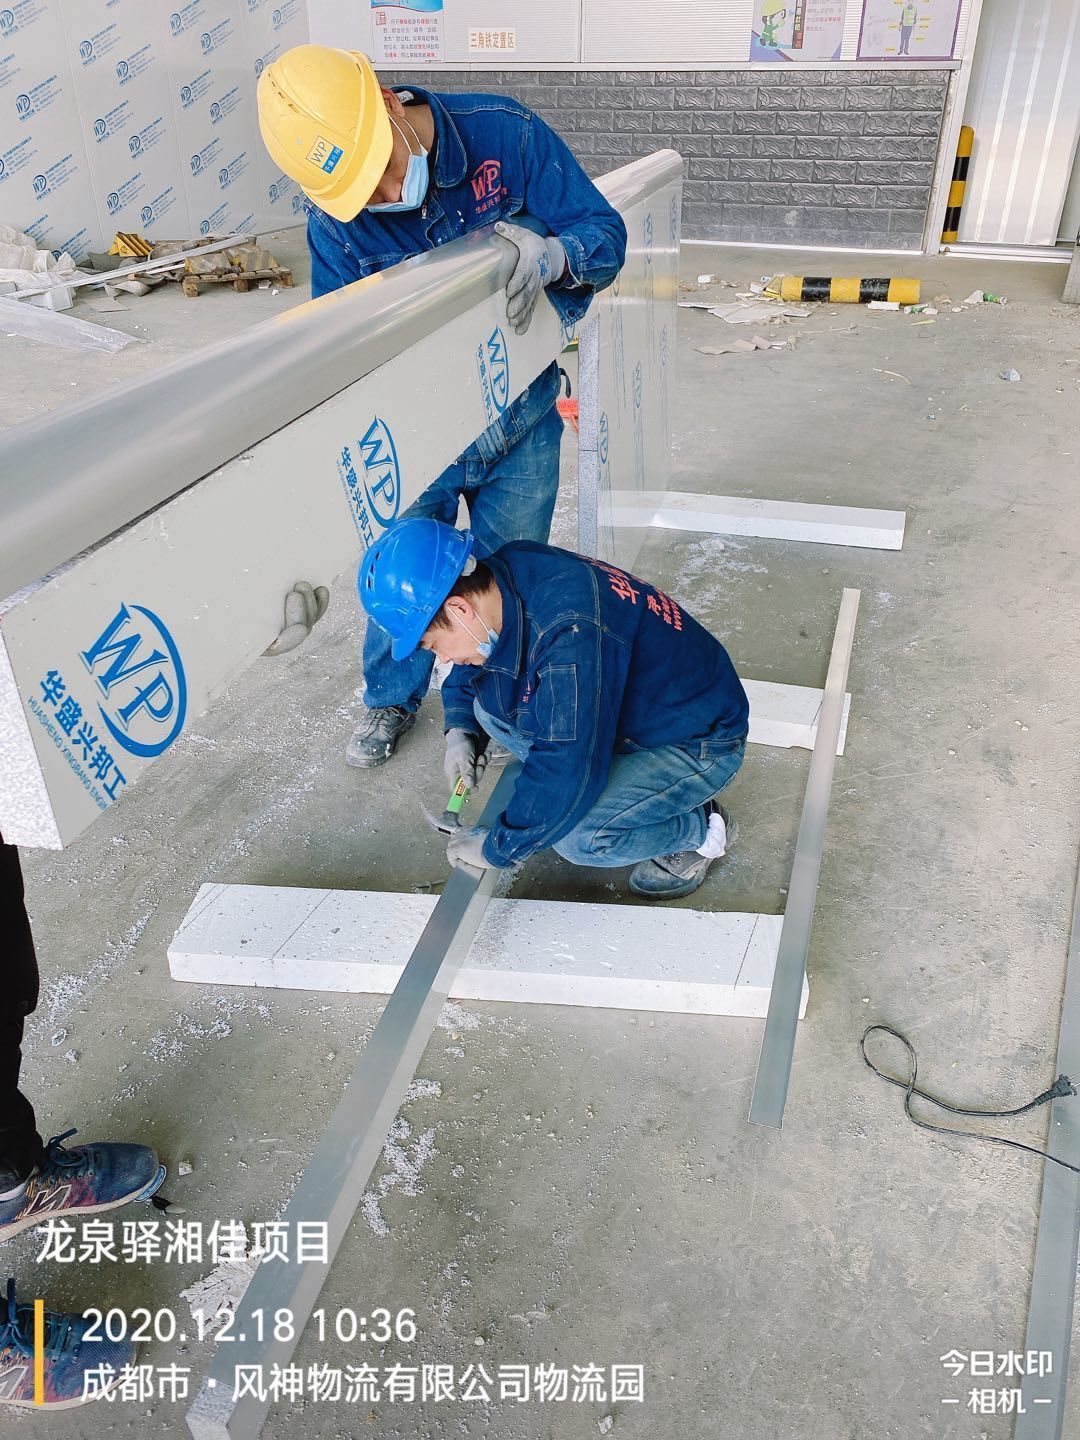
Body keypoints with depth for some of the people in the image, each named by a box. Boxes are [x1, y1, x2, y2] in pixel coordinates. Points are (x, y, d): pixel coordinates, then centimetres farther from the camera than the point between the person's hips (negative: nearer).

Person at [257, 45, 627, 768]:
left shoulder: (507, 133, -18)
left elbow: (605, 232, -14)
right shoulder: (335, 219, -16)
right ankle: (392, 697, 42)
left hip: (520, 422, 0)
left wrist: (550, 255, -37)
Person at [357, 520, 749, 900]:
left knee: (578, 836, -29)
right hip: (627, 716, 8)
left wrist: (496, 849, -18)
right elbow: (466, 672, 13)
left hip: (698, 745, -8)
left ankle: (700, 828, 1)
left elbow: (566, 770, -32)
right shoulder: (503, 576, -9)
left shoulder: (570, 630, -36)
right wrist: (460, 731, -4)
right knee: (491, 705, -4)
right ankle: (620, 790, 6)